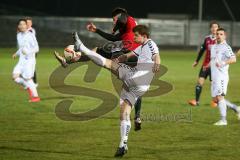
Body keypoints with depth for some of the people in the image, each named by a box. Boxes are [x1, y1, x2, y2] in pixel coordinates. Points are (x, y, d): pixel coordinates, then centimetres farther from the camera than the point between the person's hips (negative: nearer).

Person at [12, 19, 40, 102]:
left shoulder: (30, 36, -11)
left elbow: (36, 48, -13)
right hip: (21, 60, 6)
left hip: (29, 60, -6)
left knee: (27, 78, -6)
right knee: (15, 76, -8)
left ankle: (35, 96, 7)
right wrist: (16, 54, 10)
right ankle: (28, 87, 13)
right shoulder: (19, 35, 11)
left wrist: (28, 52, -28)